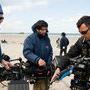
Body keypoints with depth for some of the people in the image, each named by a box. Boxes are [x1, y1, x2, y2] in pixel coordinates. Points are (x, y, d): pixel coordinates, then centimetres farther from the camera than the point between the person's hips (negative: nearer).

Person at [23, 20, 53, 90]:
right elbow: (27, 52, -24)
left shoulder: (46, 38, 9)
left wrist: (49, 63, 2)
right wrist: (37, 59, -39)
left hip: (45, 68, 6)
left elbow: (50, 52, 16)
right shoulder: (30, 39, -11)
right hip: (35, 69, -6)